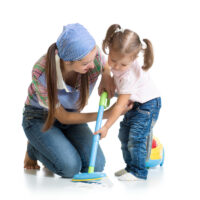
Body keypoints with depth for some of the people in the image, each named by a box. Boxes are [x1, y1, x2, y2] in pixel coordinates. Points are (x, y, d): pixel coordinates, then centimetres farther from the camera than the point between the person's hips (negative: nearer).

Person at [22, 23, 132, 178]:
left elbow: (106, 67, 2)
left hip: (72, 114, 4)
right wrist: (106, 114, -24)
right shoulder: (41, 73, -35)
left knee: (96, 165, -15)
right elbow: (63, 117, -22)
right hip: (40, 118, -4)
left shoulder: (93, 54, -27)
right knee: (70, 167, -24)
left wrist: (106, 78, -23)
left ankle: (61, 144, 14)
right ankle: (33, 149, 7)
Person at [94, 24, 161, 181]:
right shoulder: (119, 57, -16)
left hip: (148, 104, -9)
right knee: (124, 134, 11)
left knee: (136, 137, -15)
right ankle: (131, 166, 25)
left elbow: (120, 105, -30)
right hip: (135, 103, 9)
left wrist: (106, 127, -25)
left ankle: (139, 172, -2)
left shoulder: (129, 76, -36)